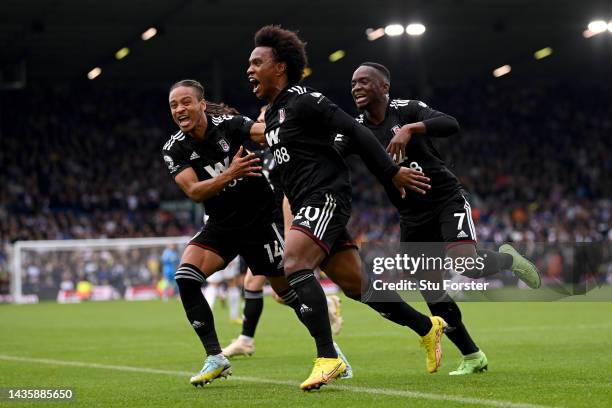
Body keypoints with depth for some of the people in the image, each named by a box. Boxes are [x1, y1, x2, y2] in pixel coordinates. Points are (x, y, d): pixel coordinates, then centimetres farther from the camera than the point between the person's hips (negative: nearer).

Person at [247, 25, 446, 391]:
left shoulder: (303, 100, -8)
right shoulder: (272, 114, 19)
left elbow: (355, 131, -12)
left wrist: (392, 173, -14)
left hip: (326, 196, -9)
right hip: (310, 204, 9)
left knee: (295, 265, -26)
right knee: (356, 284, 10)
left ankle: (328, 358, -28)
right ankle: (428, 327, 26)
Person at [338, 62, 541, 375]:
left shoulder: (407, 110, -9)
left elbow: (451, 125, -25)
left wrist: (410, 128, -37)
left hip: (447, 199, -5)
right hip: (413, 217, 5)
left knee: (464, 264, -28)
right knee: (435, 299, 3)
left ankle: (507, 259, 6)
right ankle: (472, 358, 19)